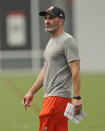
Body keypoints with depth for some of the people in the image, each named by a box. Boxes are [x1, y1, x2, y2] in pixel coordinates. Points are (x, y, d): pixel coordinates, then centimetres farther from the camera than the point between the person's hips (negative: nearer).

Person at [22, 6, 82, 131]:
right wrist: (31, 92, 23)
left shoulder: (67, 41, -10)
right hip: (50, 97, 10)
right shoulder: (51, 42, 21)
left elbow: (75, 70, -17)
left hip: (59, 96, -10)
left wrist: (77, 97, -23)